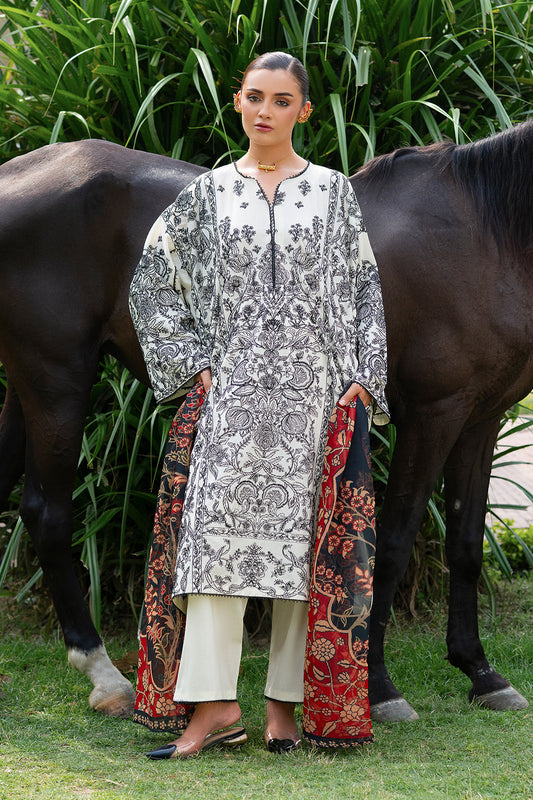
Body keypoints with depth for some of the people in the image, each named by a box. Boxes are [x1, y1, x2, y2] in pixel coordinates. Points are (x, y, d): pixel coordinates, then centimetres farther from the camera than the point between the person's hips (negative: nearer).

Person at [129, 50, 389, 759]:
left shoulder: (334, 191, 10)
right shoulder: (208, 194, 10)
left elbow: (364, 288, 9)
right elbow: (152, 282, 13)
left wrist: (363, 380, -2)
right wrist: (193, 364, 4)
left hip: (312, 387, 0)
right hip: (234, 388, 0)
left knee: (300, 531, -1)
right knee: (220, 523, -12)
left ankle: (283, 704, 5)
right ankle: (215, 706, -13)